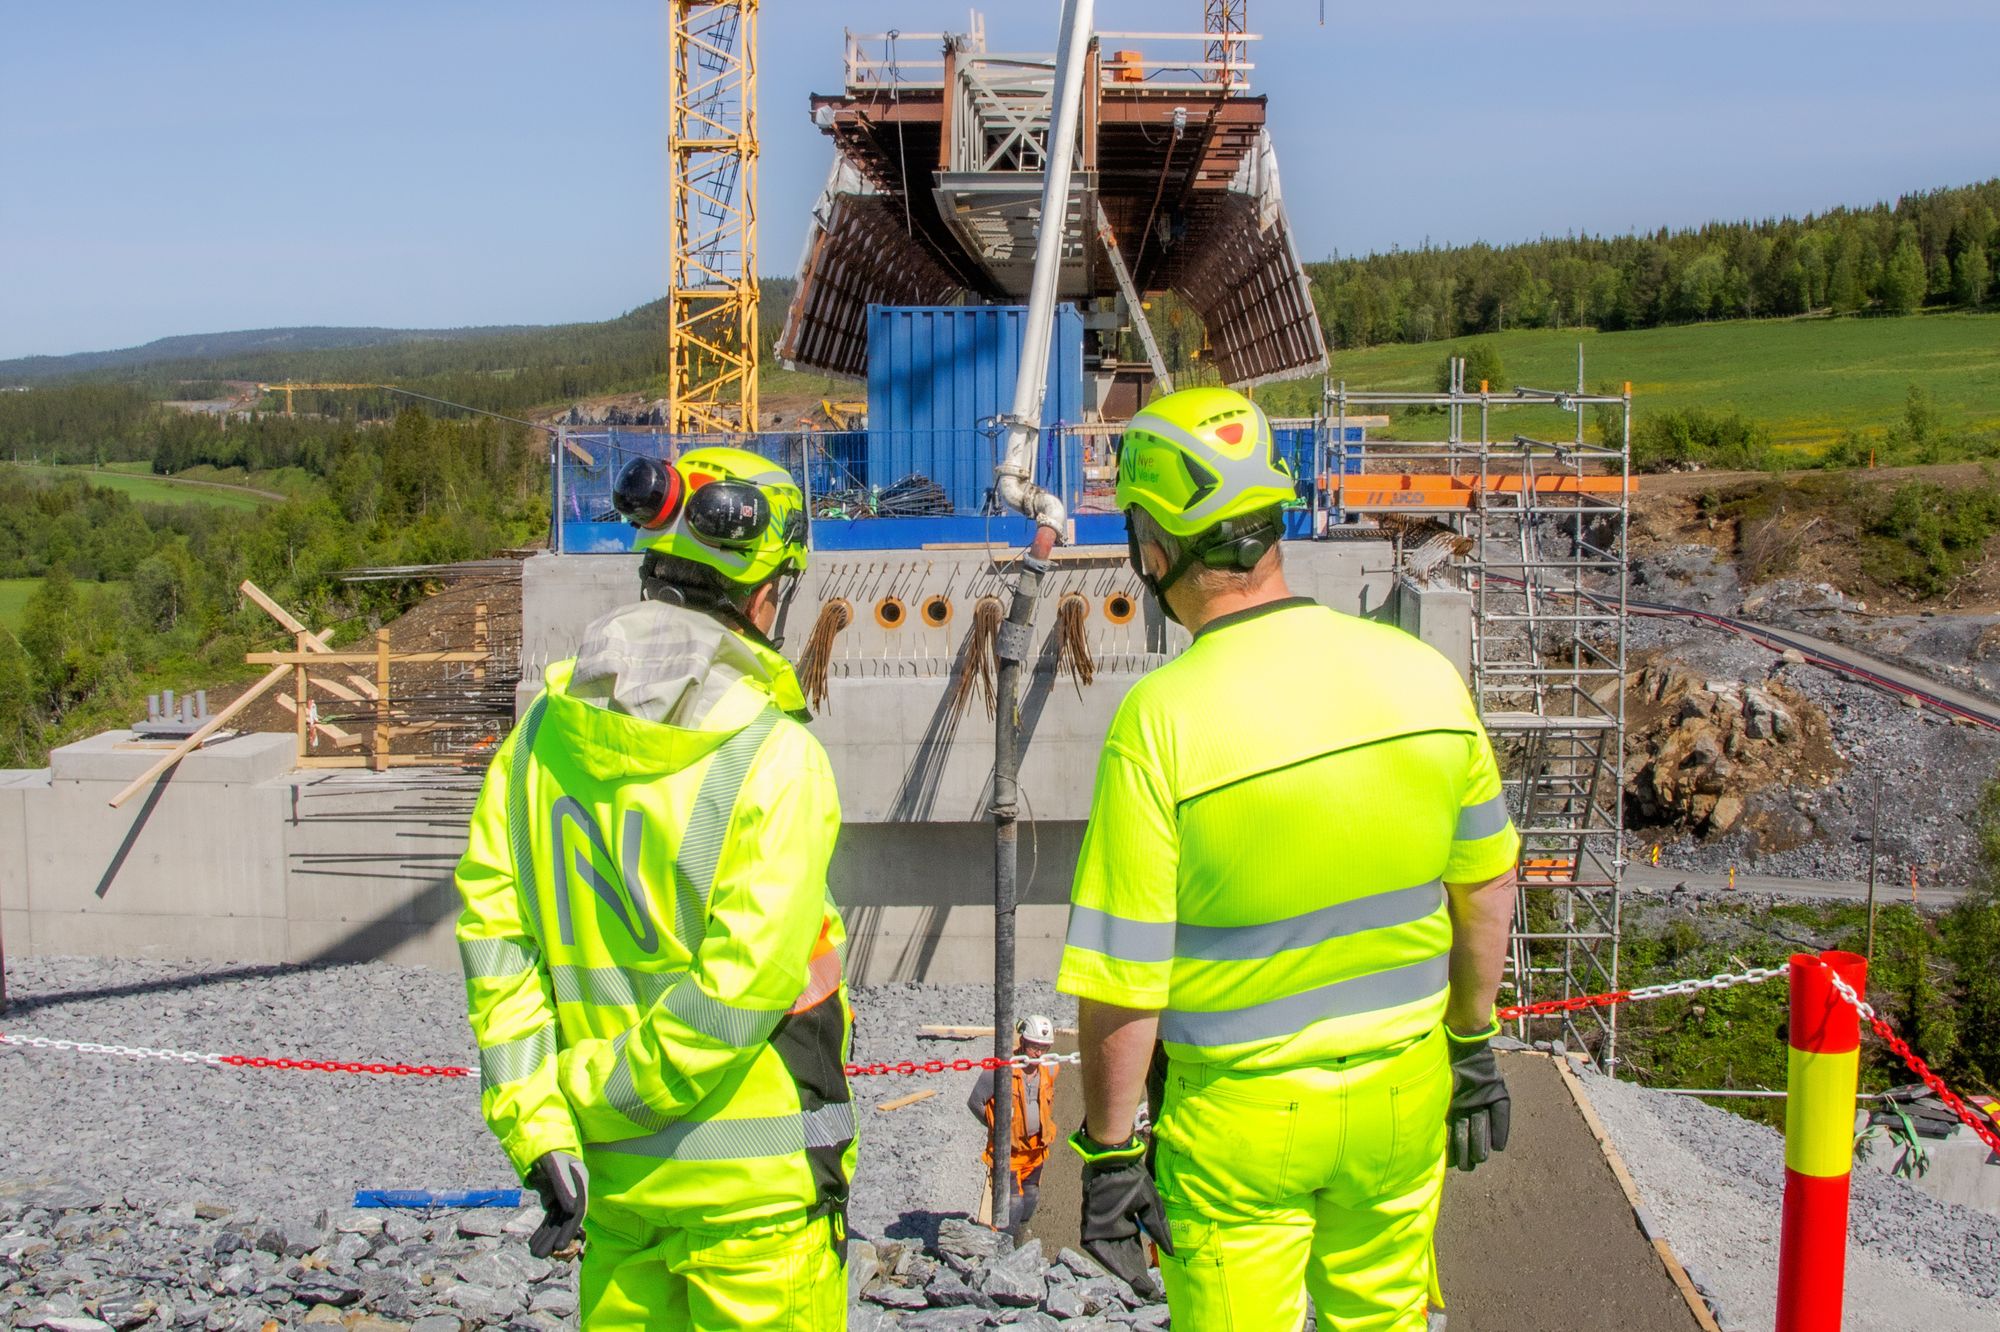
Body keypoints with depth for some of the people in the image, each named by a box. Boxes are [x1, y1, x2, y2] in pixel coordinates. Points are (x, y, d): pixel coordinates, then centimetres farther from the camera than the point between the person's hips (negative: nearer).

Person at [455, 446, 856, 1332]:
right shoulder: (775, 759, -17)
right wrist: (593, 1094, -11)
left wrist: (536, 1122, -5)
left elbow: (493, 934, -5)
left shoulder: (542, 735, -1)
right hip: (752, 1182, -5)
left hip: (610, 1170, 5)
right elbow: (740, 989, -21)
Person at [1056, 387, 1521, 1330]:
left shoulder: (1161, 719, -22)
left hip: (1239, 1112, -4)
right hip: (1403, 1092, 4)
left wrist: (1107, 1150, -6)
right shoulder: (1422, 674, -8)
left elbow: (1122, 979, -19)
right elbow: (1486, 885, 4)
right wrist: (1473, 1043, 18)